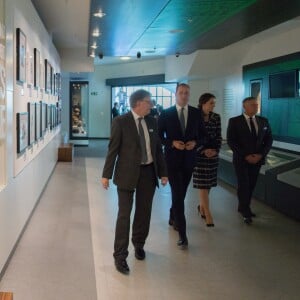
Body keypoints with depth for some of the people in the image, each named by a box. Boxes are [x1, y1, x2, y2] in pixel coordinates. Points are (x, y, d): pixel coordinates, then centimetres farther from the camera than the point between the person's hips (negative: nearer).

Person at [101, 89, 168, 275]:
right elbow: (113, 149, -7)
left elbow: (158, 148, 11)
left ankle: (139, 244, 36)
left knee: (144, 212, 14)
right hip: (127, 173, -5)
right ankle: (120, 255, 5)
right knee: (124, 214, -3)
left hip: (148, 172, 5)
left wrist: (163, 172, 9)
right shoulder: (121, 122, -8)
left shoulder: (152, 122, 7)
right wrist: (107, 175, -9)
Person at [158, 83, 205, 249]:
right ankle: (182, 234, -7)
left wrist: (195, 142, -11)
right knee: (178, 195, -8)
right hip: (172, 159, -3)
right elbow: (159, 136, 0)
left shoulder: (196, 113, 2)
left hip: (189, 159, 3)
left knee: (181, 193, 17)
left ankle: (173, 217, 43)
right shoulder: (166, 114, -4)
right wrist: (172, 143, -16)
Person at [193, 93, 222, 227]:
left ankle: (202, 206, 31)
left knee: (209, 182, 11)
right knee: (202, 183, -5)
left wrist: (216, 150, -8)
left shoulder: (216, 117, 5)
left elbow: (218, 136, 7)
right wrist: (203, 150, -13)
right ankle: (208, 214, -4)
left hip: (213, 154, 5)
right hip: (199, 153, -4)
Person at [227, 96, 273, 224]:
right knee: (243, 185, -1)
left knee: (251, 185, 9)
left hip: (257, 159, 4)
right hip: (241, 159, -4)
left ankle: (243, 208, 26)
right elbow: (231, 141, -10)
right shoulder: (234, 121, -7)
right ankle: (246, 212, 13)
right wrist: (246, 156, -15)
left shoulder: (263, 121, 5)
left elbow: (269, 139, 6)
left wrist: (261, 155, -8)